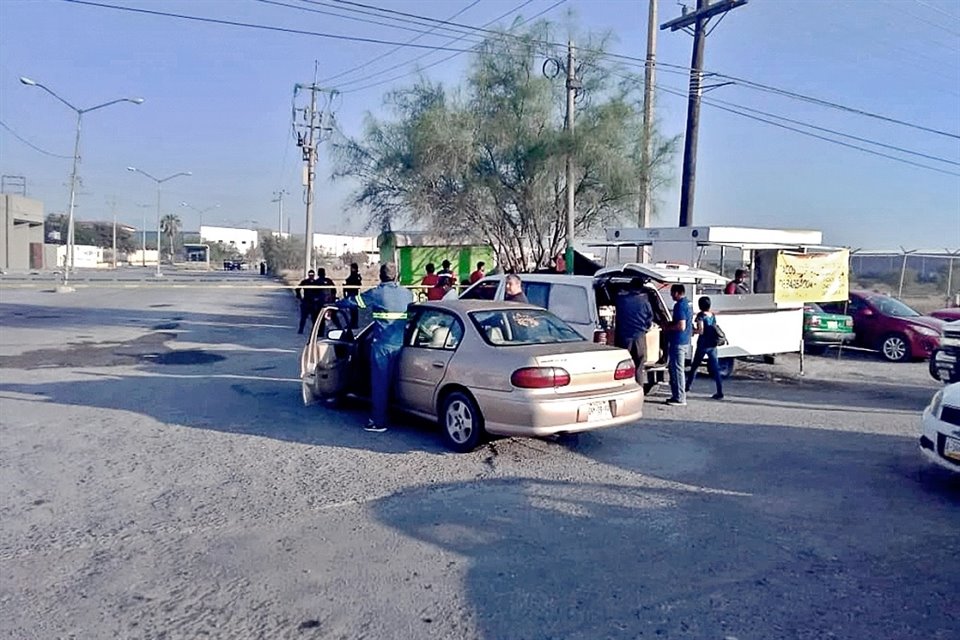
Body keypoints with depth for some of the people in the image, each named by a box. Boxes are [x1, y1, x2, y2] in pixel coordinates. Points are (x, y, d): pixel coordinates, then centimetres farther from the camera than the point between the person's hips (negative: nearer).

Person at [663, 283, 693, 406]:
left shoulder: (679, 305, -17)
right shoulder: (688, 304, 14)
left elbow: (681, 326, -24)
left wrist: (668, 327, -10)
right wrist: (670, 324, 18)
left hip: (678, 342, -10)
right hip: (685, 342, 10)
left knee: (677, 369, -4)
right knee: (674, 368, 17)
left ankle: (680, 398, 1)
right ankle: (677, 395, 23)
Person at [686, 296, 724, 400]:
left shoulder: (701, 315, -11)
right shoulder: (713, 315, 8)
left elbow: (700, 331, -18)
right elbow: (714, 329, 14)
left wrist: (692, 330, 1)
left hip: (703, 345, -5)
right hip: (712, 345, 5)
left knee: (694, 366, 14)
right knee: (715, 369, 2)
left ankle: (688, 386, 28)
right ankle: (720, 393, -3)